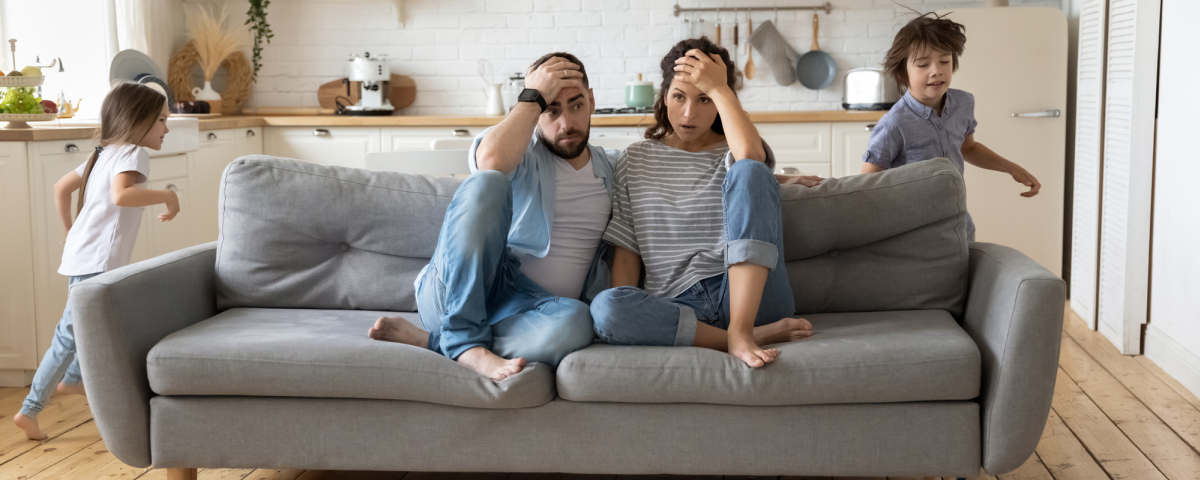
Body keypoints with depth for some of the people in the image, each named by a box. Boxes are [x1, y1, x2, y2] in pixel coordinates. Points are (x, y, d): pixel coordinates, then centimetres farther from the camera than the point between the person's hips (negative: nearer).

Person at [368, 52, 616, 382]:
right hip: (456, 295, -2)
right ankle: (465, 339, -30)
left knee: (575, 321, -38)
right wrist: (534, 97, -8)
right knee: (486, 183, -29)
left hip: (525, 308, 2)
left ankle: (427, 339, -26)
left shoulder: (611, 168, 19)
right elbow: (492, 159, -19)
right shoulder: (521, 154, 6)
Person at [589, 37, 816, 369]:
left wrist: (719, 88, -7)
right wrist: (625, 314, -6)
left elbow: (752, 154, -18)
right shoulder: (636, 161, 16)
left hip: (747, 296, -1)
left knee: (748, 172, -22)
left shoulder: (731, 155, 11)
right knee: (604, 308, -34)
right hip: (676, 306, 1)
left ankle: (740, 331, -30)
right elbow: (626, 249, 11)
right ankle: (760, 336, -26)